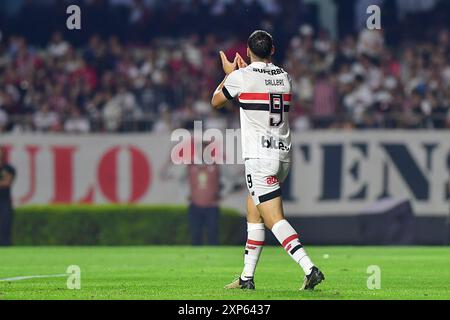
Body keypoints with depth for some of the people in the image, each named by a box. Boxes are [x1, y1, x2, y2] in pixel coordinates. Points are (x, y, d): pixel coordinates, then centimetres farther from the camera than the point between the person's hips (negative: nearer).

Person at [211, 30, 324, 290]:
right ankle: (247, 277, 20)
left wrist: (229, 73, 25)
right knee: (253, 213, 18)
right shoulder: (285, 77, 9)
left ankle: (310, 269, -25)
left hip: (260, 157, -7)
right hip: (284, 154, 7)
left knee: (274, 219, -10)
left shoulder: (240, 76, -7)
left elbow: (216, 102, 11)